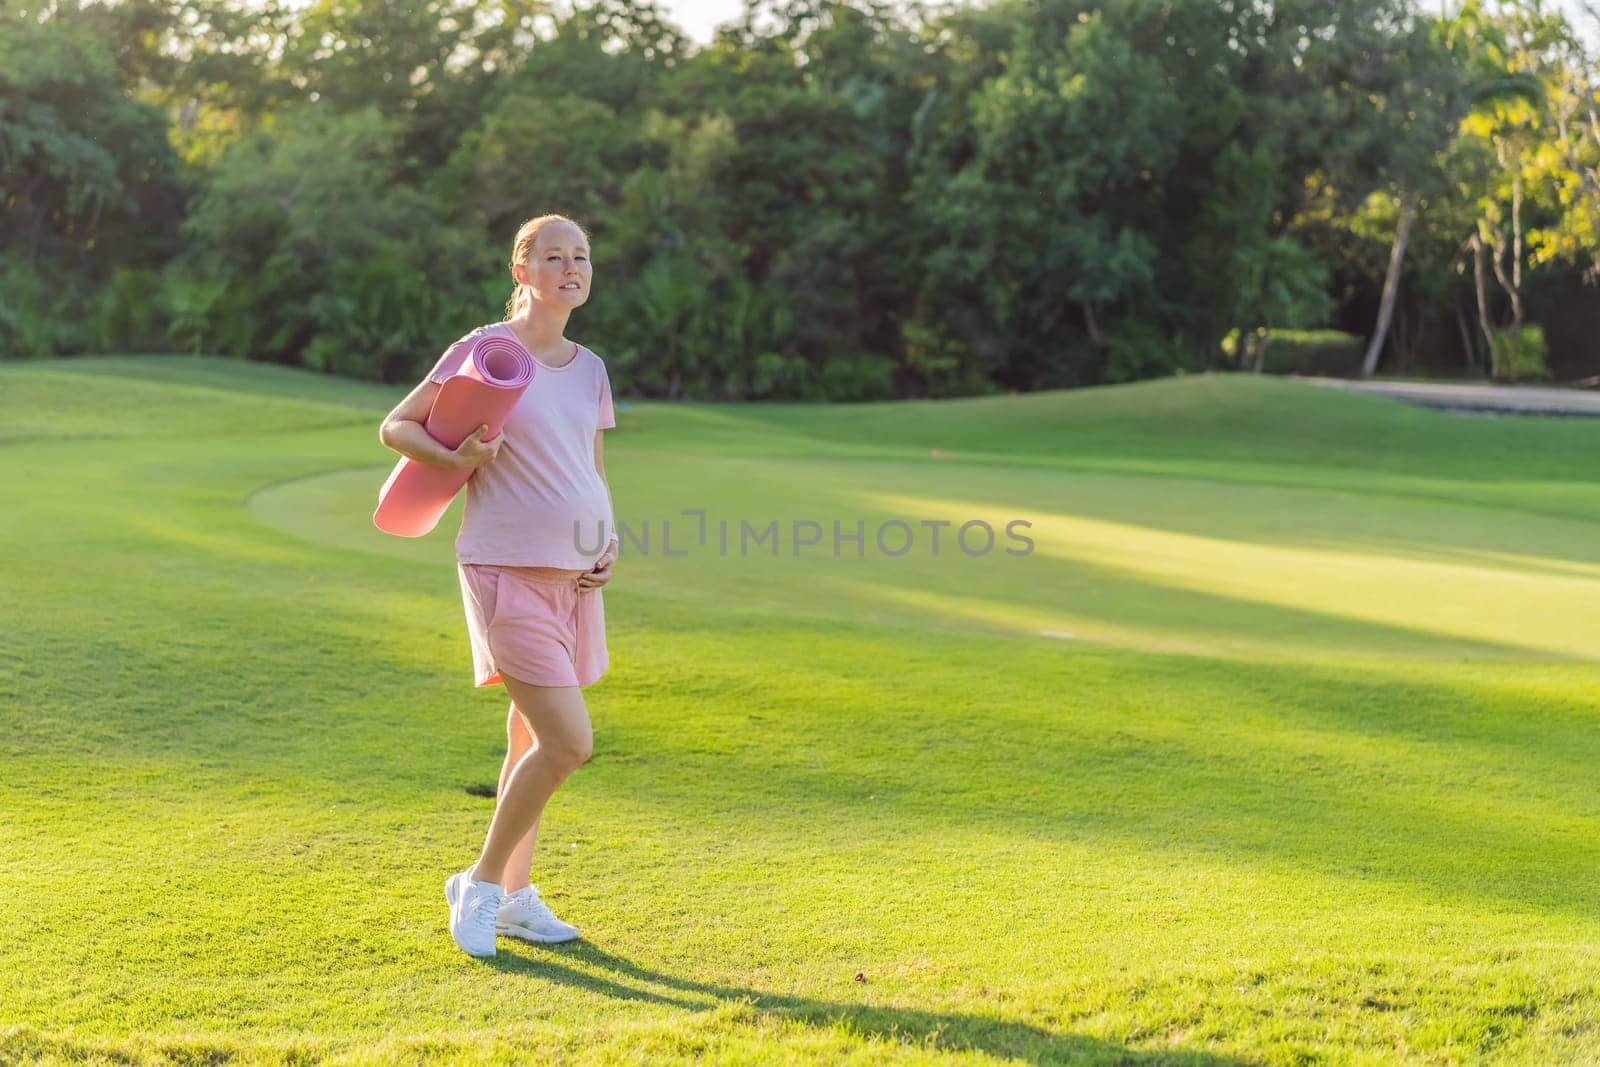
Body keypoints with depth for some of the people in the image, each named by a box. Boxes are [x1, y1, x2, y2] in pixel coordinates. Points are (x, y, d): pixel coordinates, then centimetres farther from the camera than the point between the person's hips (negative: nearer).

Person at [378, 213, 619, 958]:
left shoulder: (590, 369, 11)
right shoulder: (484, 349, -6)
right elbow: (395, 427, -1)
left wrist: (607, 540, 2)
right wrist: (454, 459, -20)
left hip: (574, 575, 6)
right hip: (506, 569, -6)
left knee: (533, 739, 14)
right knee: (569, 743, -12)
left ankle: (515, 895, 27)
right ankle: (480, 883, 6)